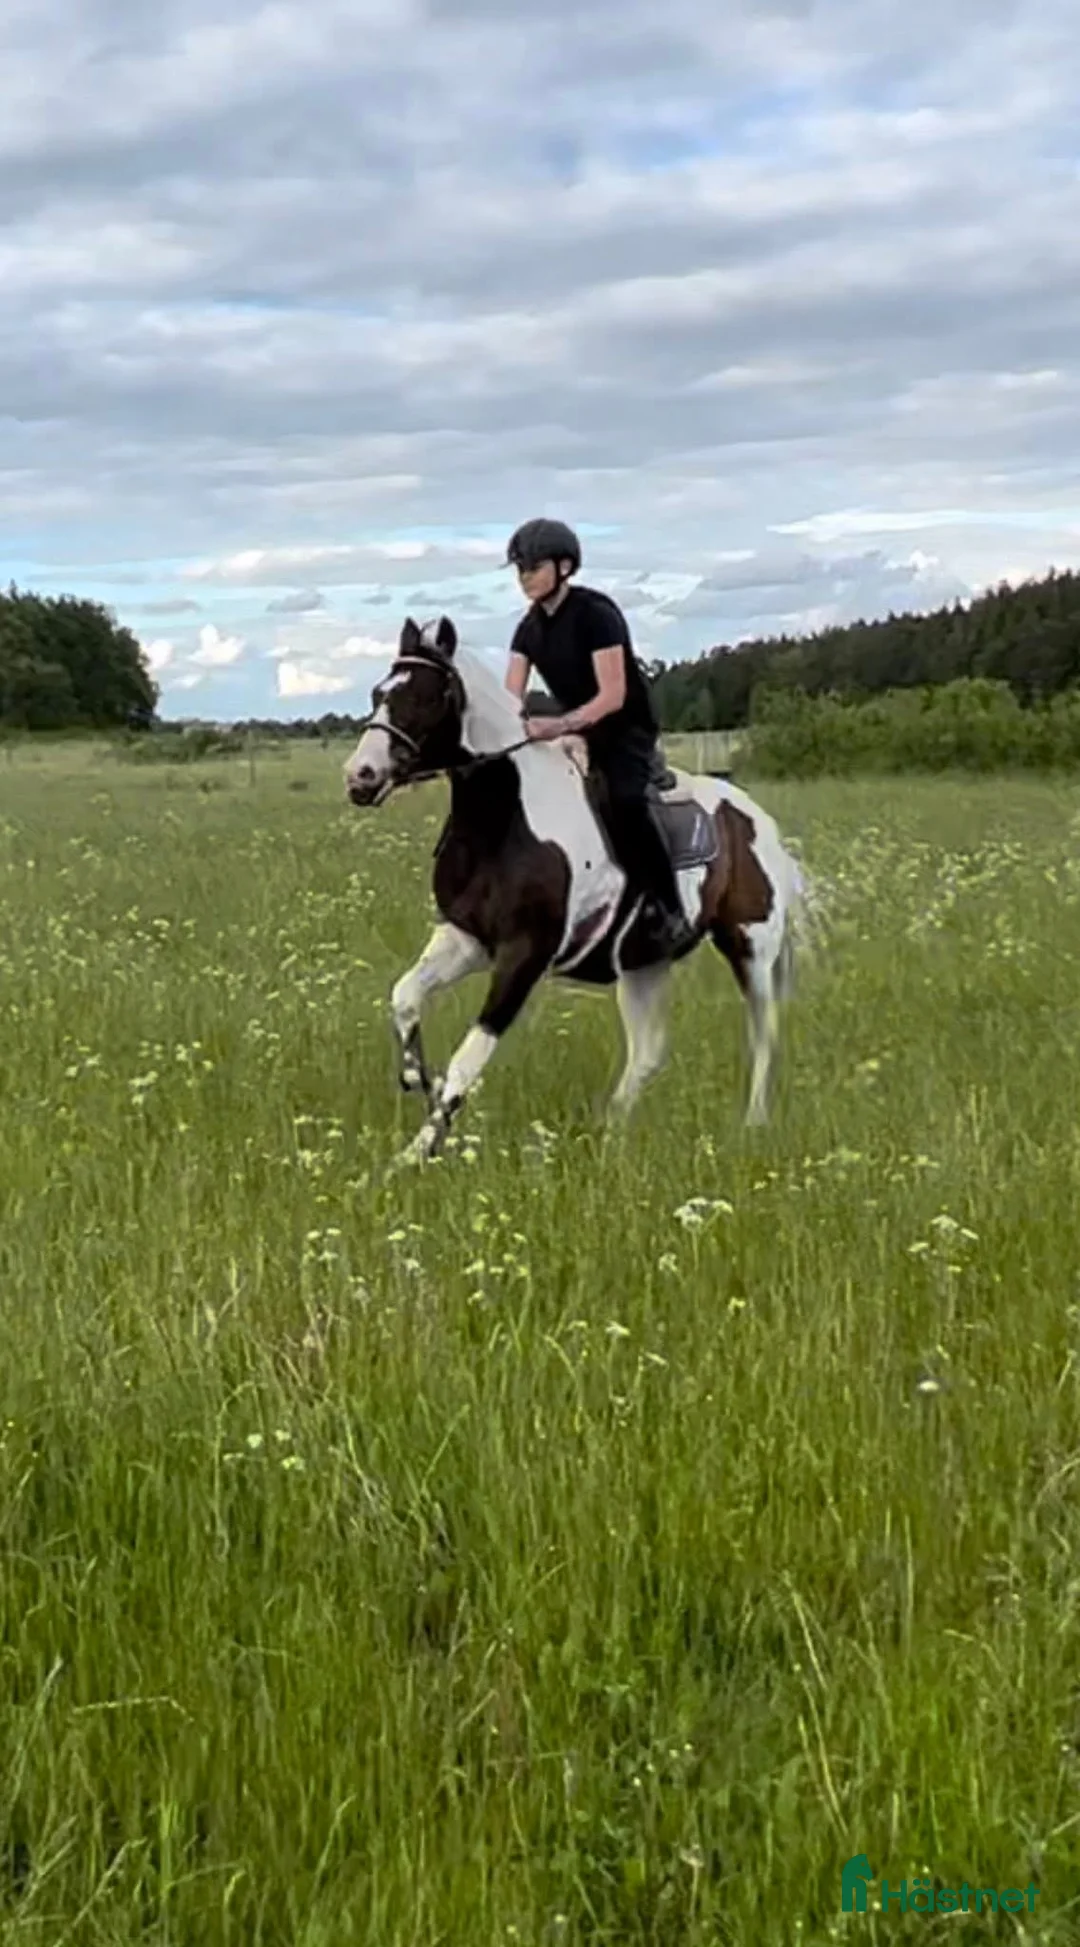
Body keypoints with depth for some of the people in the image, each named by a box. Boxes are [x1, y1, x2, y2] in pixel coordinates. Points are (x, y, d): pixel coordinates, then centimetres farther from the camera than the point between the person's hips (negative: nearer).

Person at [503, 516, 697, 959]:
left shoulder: (595, 614, -19)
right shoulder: (530, 628, 3)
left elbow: (612, 697, -25)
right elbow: (510, 699, -1)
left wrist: (556, 726, -37)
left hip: (627, 728, -9)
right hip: (576, 731, 9)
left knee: (623, 799, -33)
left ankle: (669, 914, -27)